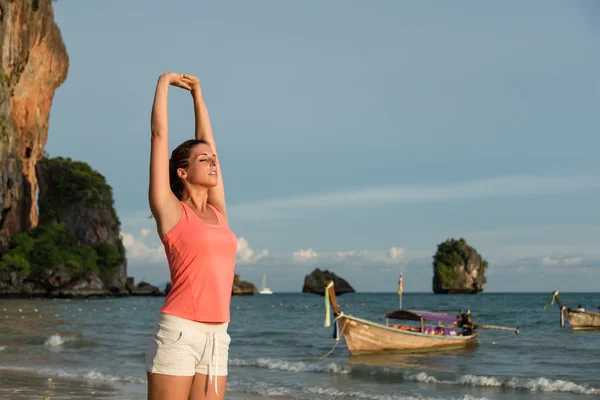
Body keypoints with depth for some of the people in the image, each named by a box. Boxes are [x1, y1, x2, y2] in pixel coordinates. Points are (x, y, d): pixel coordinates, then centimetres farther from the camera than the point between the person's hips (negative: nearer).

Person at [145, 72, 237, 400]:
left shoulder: (217, 211, 14)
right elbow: (159, 134, 1)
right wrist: (163, 84, 12)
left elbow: (206, 140, 23)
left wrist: (197, 93, 29)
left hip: (216, 337, 6)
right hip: (179, 333, -6)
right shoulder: (171, 212, -1)